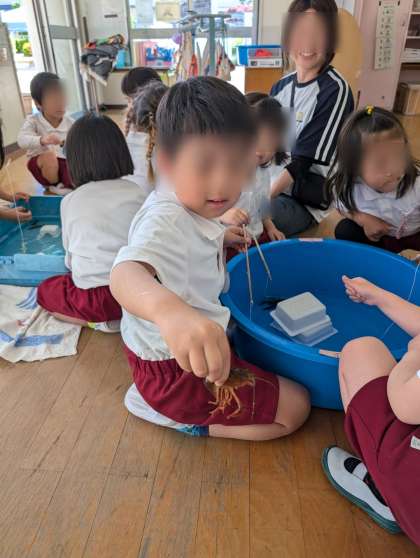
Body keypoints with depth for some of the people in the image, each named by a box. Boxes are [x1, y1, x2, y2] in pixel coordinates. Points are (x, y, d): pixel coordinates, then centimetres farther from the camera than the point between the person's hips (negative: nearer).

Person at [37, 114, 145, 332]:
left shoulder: (69, 202, -1)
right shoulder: (135, 192, 1)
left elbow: (70, 252, 8)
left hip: (96, 296, -2)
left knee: (45, 290, 24)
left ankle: (100, 321, 4)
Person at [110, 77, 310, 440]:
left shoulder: (192, 205, 2)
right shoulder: (165, 220, -28)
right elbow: (126, 271, -49)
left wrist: (221, 240, 8)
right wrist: (168, 309, -70)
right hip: (175, 368, -9)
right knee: (295, 408, -1)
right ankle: (182, 417, 4)